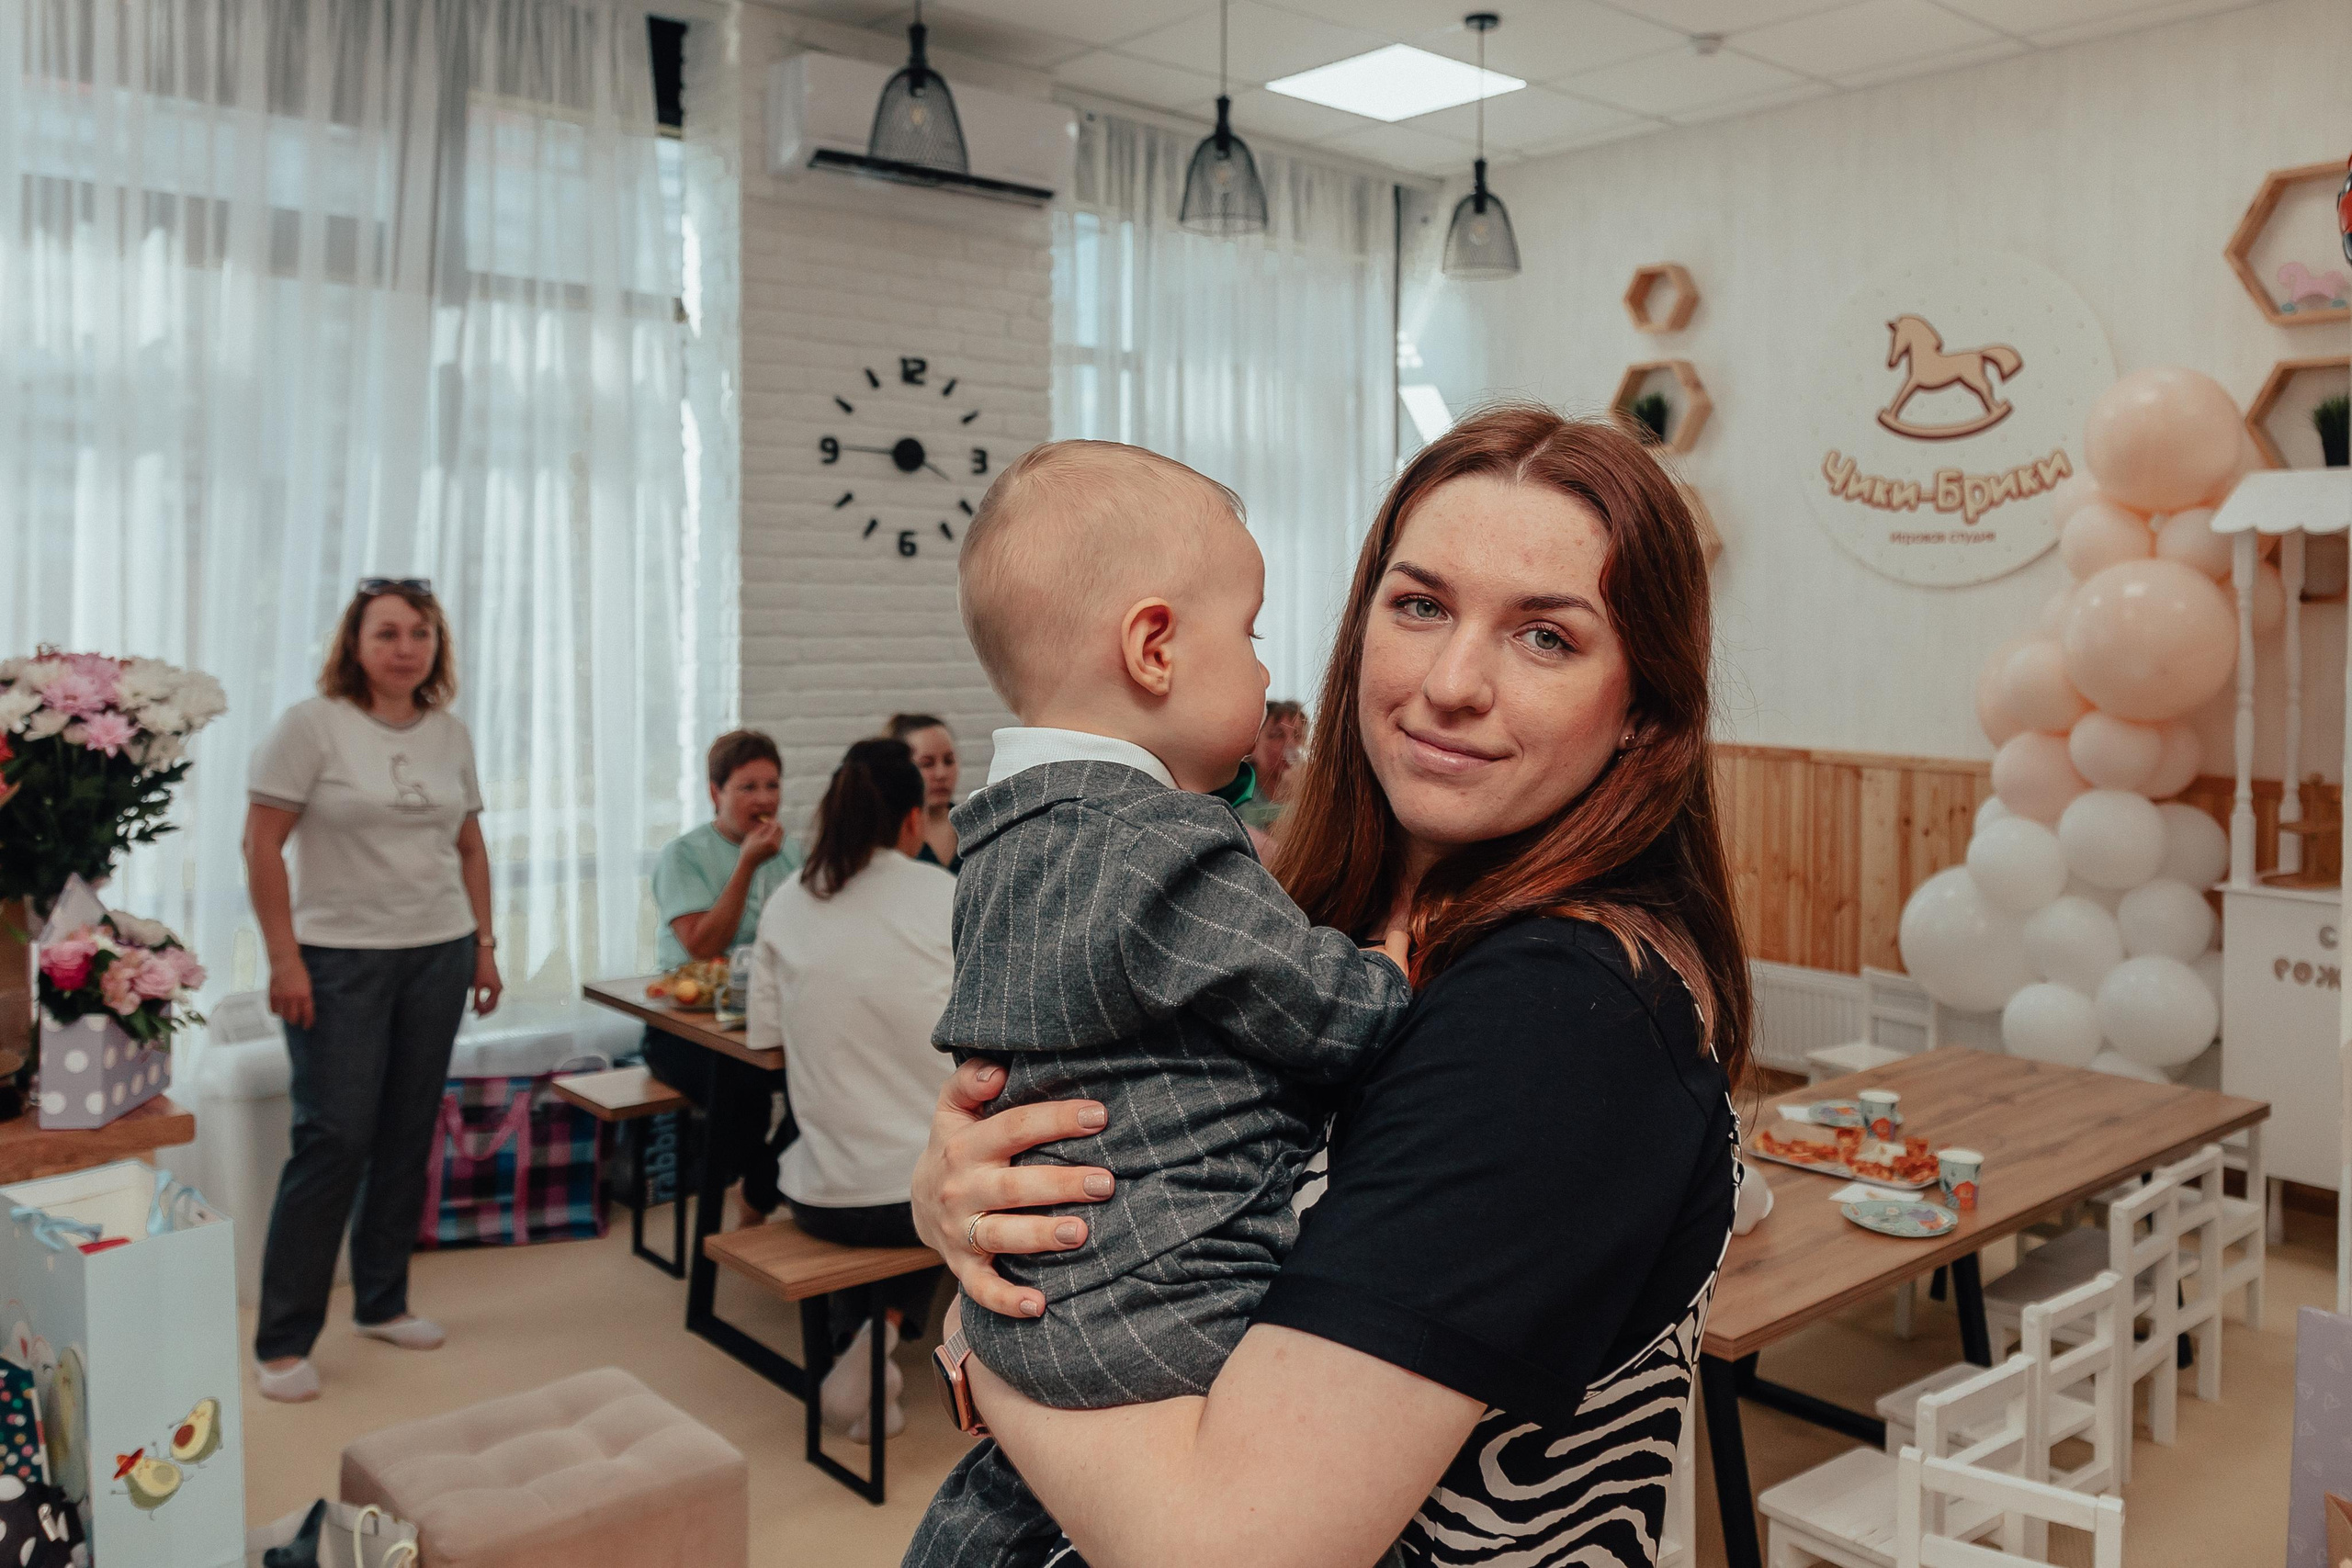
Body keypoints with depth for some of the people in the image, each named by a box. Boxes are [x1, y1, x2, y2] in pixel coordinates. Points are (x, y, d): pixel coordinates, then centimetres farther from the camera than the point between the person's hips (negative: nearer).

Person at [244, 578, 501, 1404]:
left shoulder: (451, 733, 8)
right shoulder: (310, 725, -7)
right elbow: (261, 846, -9)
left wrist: (484, 943, 10)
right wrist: (284, 960, -12)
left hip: (438, 956, 5)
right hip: (340, 958, -5)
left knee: (409, 1135, 9)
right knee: (335, 1139, -6)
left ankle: (382, 1302, 25)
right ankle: (282, 1340, 6)